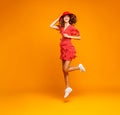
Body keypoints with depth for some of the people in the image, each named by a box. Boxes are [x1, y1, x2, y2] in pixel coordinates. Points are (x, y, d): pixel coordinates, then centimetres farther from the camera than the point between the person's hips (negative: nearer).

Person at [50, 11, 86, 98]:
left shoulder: (71, 27, -6)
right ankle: (68, 88, 18)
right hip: (63, 50, 7)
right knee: (64, 70, 8)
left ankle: (79, 67, 14)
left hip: (69, 49, -7)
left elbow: (79, 37, -7)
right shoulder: (61, 27, 11)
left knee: (66, 69, -11)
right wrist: (58, 18, 11)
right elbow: (51, 26, 12)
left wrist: (68, 36, -14)